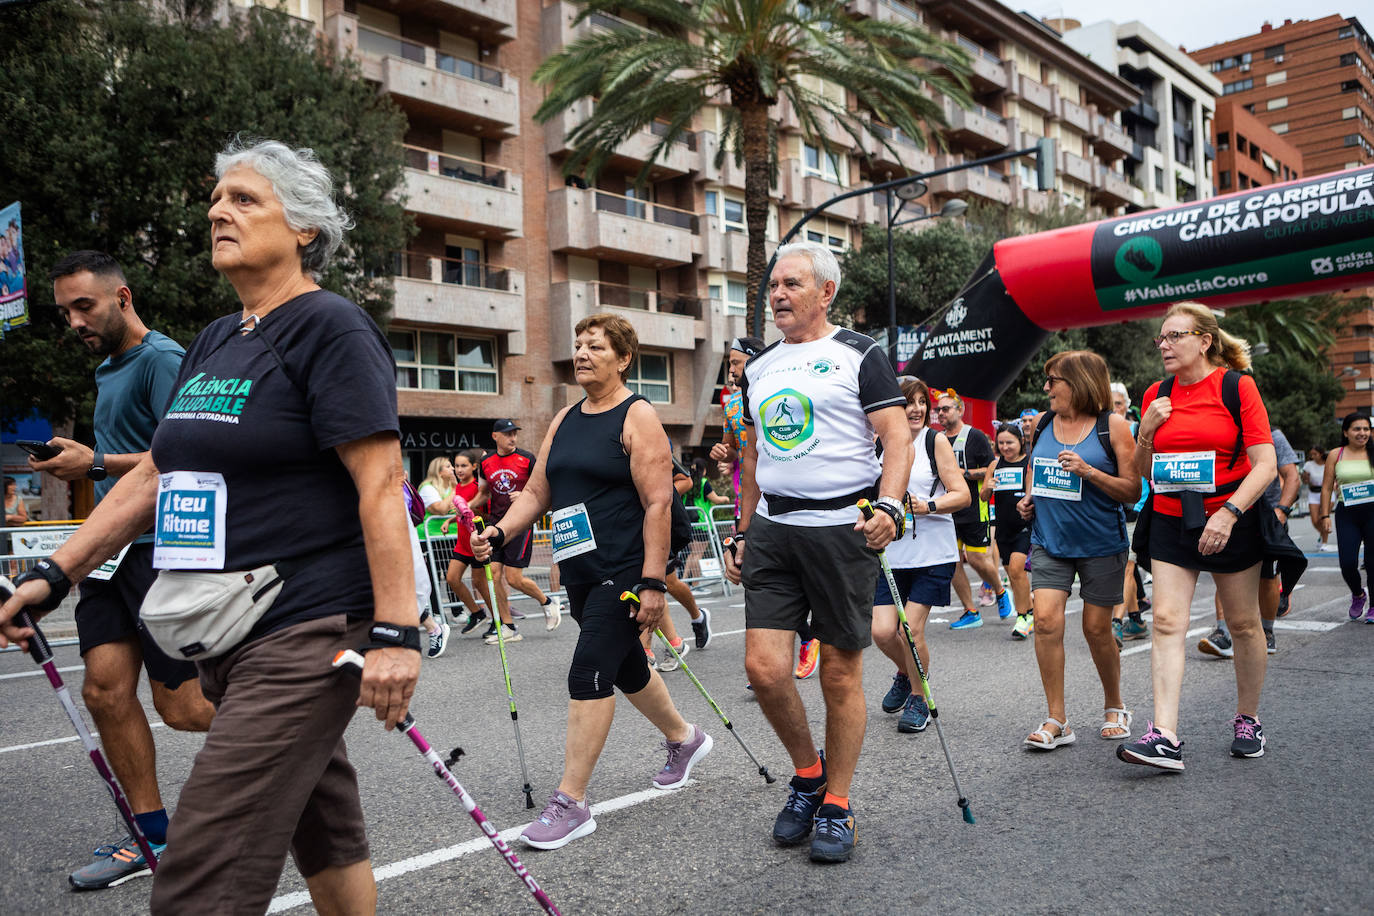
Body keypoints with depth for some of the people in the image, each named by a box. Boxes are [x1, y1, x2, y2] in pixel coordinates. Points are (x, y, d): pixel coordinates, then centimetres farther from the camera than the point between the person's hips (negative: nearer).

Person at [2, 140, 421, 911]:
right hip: (229, 637, 9)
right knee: (324, 836, 19)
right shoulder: (216, 341, 17)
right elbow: (156, 473, 20)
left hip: (308, 635, -9)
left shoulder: (331, 328, -9)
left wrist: (396, 632, -23)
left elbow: (381, 486, -17)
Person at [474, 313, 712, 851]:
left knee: (589, 674, -11)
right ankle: (684, 740, 42)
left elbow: (658, 503, -15)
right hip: (579, 571, 8)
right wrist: (499, 534, -3)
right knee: (626, 669, 19)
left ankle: (571, 802, -1)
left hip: (625, 570, -8)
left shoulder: (637, 417, -8)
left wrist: (653, 584, -20)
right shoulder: (565, 420, 14)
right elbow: (536, 492, 15)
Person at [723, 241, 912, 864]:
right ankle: (808, 771, 23)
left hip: (841, 527, -4)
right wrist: (743, 533, 19)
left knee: (840, 673, 3)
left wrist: (889, 506, -24)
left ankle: (836, 804, 20)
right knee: (763, 668, -3)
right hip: (771, 529, 5)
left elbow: (898, 438, -8)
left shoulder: (860, 356, 0)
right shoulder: (758, 369, 16)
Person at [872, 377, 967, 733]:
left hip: (932, 553, -3)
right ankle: (904, 674, 31)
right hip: (891, 553, 3)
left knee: (911, 628, -7)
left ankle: (919, 701, 18)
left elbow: (961, 494, -5)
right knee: (882, 631, -4)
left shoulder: (935, 440, -2)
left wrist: (928, 506, -19)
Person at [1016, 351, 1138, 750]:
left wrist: (1088, 471, -20)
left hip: (1100, 543, -3)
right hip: (1049, 540, 3)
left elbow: (1133, 490, -8)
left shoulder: (1112, 425, -6)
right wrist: (1028, 499, 5)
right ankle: (1057, 720, -4)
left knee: (1097, 628, 6)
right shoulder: (1042, 424, 8)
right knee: (1045, 618, -12)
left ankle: (1114, 706, 32)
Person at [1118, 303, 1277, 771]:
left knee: (1243, 624, 9)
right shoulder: (1156, 395, 6)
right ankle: (1165, 736, -12)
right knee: (1167, 621, -9)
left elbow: (1265, 463, -11)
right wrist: (1147, 431, -7)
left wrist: (1229, 513, -22)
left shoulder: (1237, 386, -6)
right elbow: (1144, 472, 11)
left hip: (1231, 522, -3)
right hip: (1171, 522, 3)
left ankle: (1248, 720, 29)